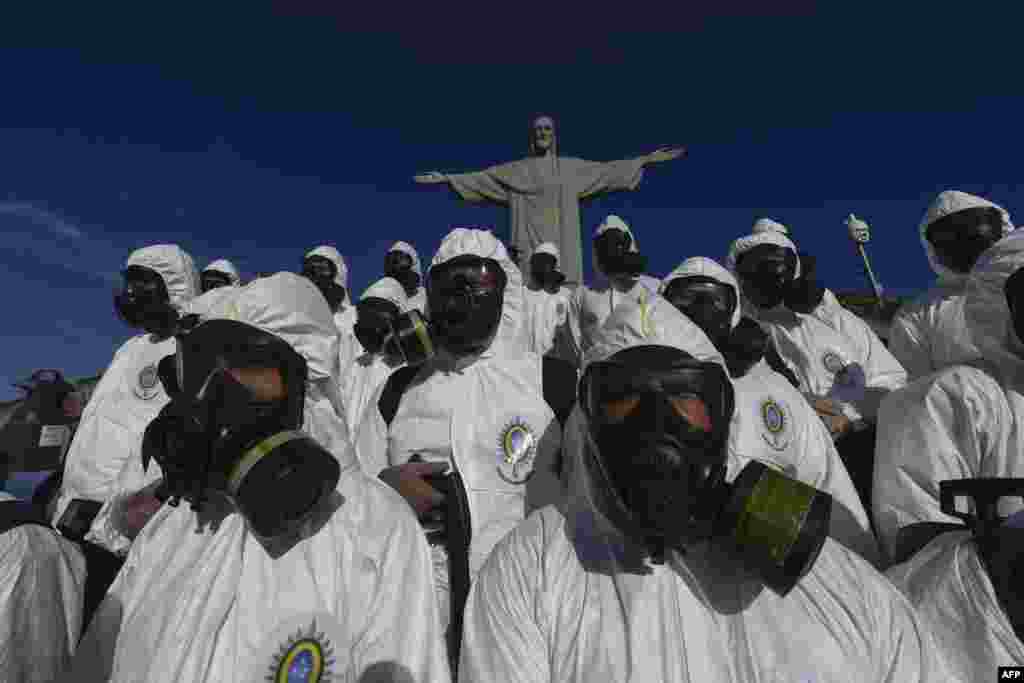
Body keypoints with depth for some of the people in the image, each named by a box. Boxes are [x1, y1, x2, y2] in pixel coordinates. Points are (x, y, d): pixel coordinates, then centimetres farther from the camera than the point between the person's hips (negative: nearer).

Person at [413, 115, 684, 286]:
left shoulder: (571, 167, 15)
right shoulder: (516, 170, 11)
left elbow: (607, 169, 15)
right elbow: (480, 177, 9)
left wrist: (647, 159, 12)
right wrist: (446, 177, 2)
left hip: (561, 244, 2)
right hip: (531, 243, -1)